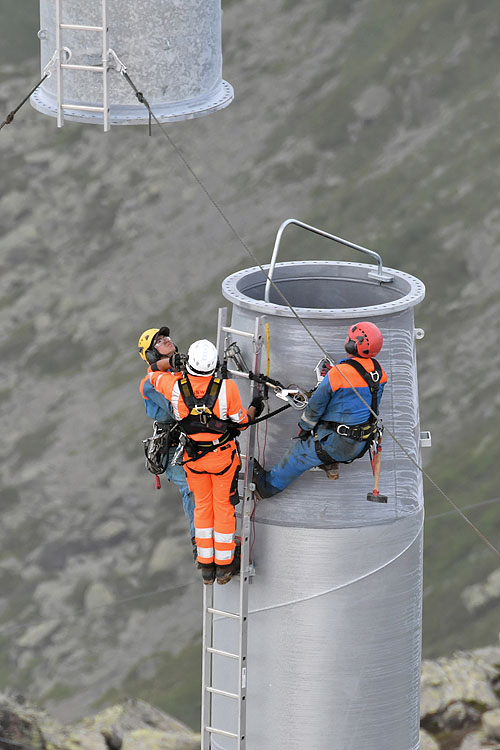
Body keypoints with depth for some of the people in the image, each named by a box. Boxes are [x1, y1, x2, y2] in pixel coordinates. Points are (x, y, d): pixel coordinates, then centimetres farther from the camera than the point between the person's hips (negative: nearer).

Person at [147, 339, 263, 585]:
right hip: (223, 455, -2)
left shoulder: (176, 386, -19)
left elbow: (154, 372, 4)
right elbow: (240, 422, -9)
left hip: (193, 457, 2)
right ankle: (224, 565, 24)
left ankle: (206, 565, 25)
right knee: (224, 506, 14)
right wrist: (254, 408, 7)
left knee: (202, 507, 18)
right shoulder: (227, 388, -24)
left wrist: (172, 360, -6)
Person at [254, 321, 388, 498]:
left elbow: (315, 407, -12)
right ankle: (330, 465, 28)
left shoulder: (337, 374, -25)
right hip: (363, 444, 6)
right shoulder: (379, 372, -6)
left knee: (298, 456, 15)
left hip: (336, 443, -6)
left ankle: (269, 485, 31)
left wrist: (304, 428, 6)